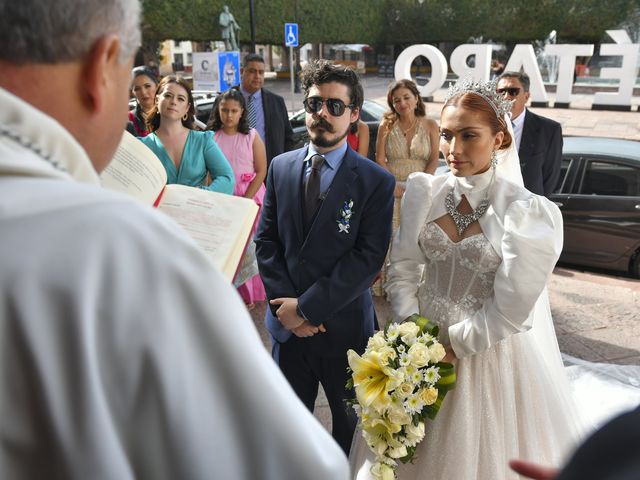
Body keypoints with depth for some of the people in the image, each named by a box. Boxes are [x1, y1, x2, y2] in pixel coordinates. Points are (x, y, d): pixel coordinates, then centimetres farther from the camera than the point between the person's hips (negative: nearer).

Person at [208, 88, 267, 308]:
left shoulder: (252, 136, -3)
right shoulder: (212, 137, 1)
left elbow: (261, 171, -4)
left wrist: (246, 199, -11)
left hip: (249, 198, -1)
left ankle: (249, 293, 18)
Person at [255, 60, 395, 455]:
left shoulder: (376, 181, -11)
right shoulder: (281, 167, 2)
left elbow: (368, 257, -16)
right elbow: (266, 241, 1)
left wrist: (306, 307, -17)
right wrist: (286, 305, -9)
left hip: (344, 327, -3)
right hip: (287, 324, 3)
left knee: (350, 423, 19)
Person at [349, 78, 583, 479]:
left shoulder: (529, 213, -15)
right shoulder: (425, 191, -4)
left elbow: (510, 311, -14)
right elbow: (403, 269, -2)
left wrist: (452, 345, -12)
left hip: (488, 354, -3)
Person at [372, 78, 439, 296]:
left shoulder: (430, 125, 2)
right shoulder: (387, 125, 2)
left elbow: (434, 160, -1)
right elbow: (380, 159, 0)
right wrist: (394, 186, -12)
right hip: (391, 189, 0)